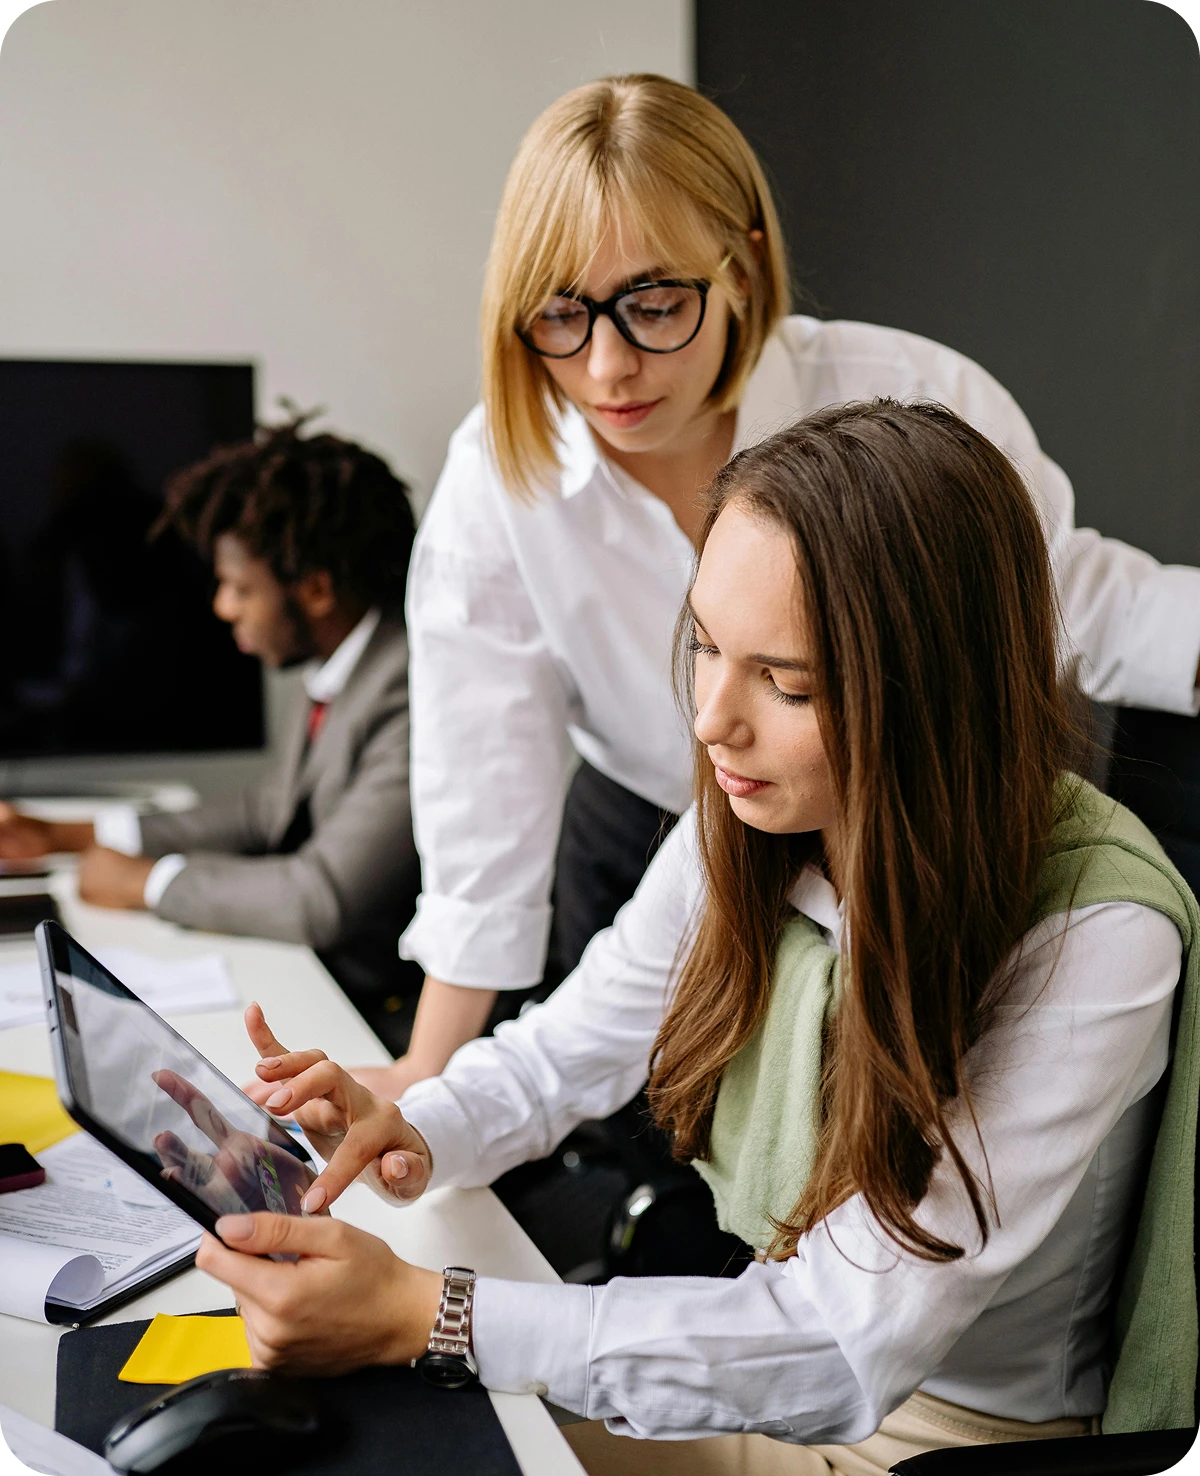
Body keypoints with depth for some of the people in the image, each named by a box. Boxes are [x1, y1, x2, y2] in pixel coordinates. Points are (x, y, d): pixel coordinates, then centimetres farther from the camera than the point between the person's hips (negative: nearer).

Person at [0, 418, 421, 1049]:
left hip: (383, 1017, -8)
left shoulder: (414, 696, -25)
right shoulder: (336, 674, 4)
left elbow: (324, 897, -27)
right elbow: (270, 810, 18)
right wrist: (61, 836, 16)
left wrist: (146, 880, -11)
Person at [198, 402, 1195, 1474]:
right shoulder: (741, 828, -9)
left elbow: (848, 1347, -29)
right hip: (767, 1350, 5)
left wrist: (417, 1317, -34)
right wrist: (415, 1136, -18)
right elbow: (571, 1044, 5)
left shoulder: (1097, 940, -28)